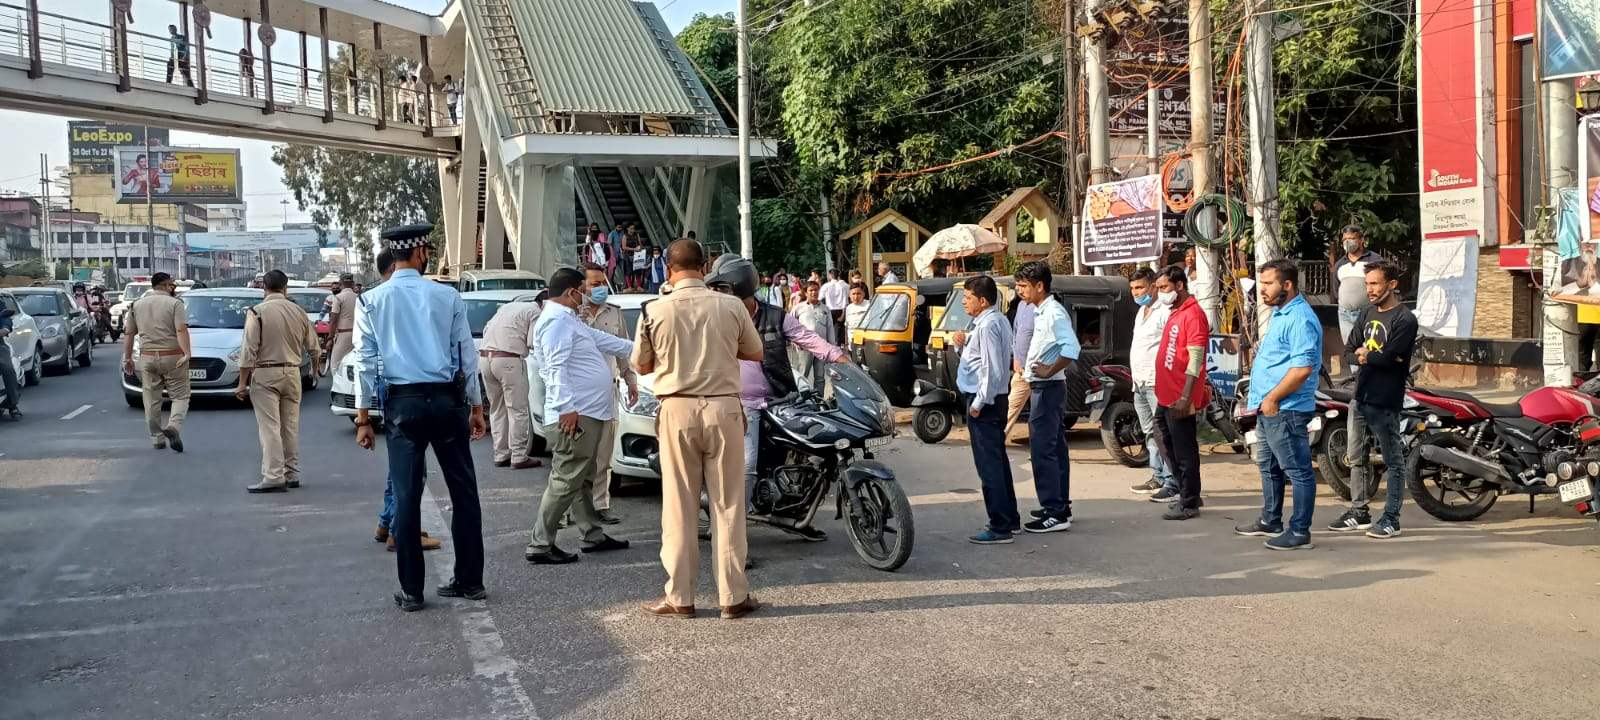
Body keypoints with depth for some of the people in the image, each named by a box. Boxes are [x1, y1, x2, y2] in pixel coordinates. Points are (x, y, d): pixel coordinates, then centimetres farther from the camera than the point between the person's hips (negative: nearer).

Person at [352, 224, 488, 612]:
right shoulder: (447, 296, 2)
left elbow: (366, 361, 0)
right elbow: (467, 354, 4)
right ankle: (470, 580, 15)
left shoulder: (372, 301, 2)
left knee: (406, 495, 3)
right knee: (463, 490, 10)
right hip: (447, 400, 0)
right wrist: (476, 406, 11)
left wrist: (363, 416, 4)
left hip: (403, 404, 0)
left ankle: (411, 591, 6)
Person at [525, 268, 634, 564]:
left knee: (583, 480, 18)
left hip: (588, 413, 11)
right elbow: (556, 368, -22)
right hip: (575, 415, -11)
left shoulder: (568, 320, 20)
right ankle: (540, 546, -5)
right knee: (566, 481, -9)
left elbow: (602, 339, 30)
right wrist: (567, 407, -27)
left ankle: (593, 535, 28)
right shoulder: (556, 320, -14)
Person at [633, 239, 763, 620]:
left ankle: (679, 596, 11)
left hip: (678, 410, 0)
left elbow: (641, 366, 6)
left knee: (679, 505, 6)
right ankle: (733, 595, 10)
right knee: (728, 505, 6)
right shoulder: (731, 307, -4)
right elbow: (756, 353, 10)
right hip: (723, 408, 1)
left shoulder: (655, 311, -6)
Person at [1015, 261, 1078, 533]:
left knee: (1043, 450, -10)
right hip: (1043, 388, 10)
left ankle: (1054, 514, -8)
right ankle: (1061, 507, 23)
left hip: (1048, 389, -10)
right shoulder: (1041, 312, 14)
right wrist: (1033, 378, 17)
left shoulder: (1054, 313, -17)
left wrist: (1049, 371, -20)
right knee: (1055, 449, 15)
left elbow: (1071, 348, -29)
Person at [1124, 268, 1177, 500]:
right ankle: (1158, 477, 23)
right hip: (1140, 383, 10)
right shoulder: (1141, 311, 19)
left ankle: (1171, 483, -9)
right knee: (1150, 432, 15)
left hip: (1156, 383, -10)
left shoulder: (1165, 311, -12)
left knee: (1163, 434, -10)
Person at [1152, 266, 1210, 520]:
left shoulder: (1192, 314, -13)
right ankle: (1187, 495, 28)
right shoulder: (1174, 314, 16)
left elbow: (1195, 359, -19)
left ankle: (1189, 504, 6)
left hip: (1180, 399, -10)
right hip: (1166, 397, 10)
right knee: (1171, 449, 17)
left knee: (1184, 452, -2)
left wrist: (1185, 397, -24)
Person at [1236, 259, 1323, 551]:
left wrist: (1272, 398, -20)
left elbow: (1302, 368, -26)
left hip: (1286, 410, -11)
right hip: (1269, 407, 11)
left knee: (1298, 471, -3)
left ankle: (1300, 532, 2)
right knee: (1269, 467, 21)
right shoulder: (1279, 314, 15)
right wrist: (1258, 397, 20)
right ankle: (1270, 522, 33)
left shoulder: (1300, 319, -18)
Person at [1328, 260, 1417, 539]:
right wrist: (1373, 358, -10)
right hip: (1360, 397, 8)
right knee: (1357, 458, 14)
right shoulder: (1368, 313, 13)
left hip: (1385, 403, -8)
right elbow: (1349, 352, 8)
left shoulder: (1404, 320, -11)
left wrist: (1365, 355, -2)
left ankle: (1391, 518, 5)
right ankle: (1359, 512, 24)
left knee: (1393, 462, 1)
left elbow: (1387, 358, -20)